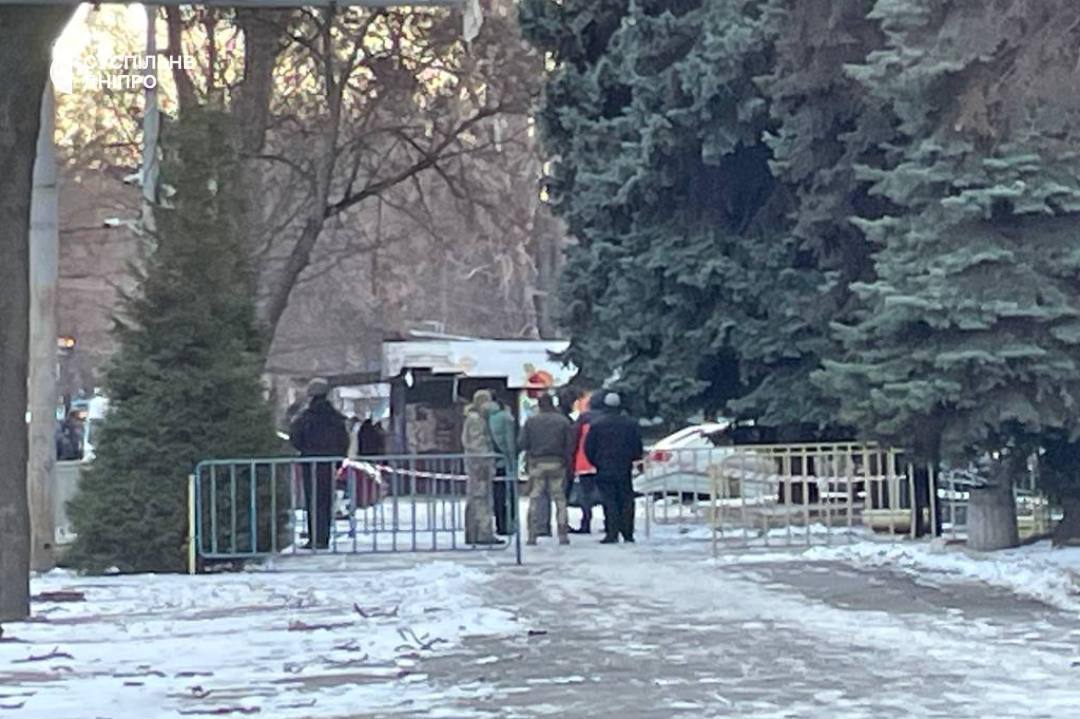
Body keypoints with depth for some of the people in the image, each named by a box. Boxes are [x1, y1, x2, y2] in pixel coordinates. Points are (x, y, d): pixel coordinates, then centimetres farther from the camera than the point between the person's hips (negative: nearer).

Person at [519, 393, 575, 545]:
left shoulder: (531, 421, -1)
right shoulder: (563, 421, -1)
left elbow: (523, 443, -3)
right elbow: (570, 444, -2)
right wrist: (566, 460, 11)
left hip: (536, 463, 0)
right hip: (557, 463, 0)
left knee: (534, 499, 6)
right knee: (560, 498, 7)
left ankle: (532, 535, 3)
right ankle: (563, 534, 4)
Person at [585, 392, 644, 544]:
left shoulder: (596, 425, -3)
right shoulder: (630, 424, 2)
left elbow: (589, 449, 0)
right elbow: (638, 448, 5)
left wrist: (596, 463, 15)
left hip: (604, 470, -1)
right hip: (625, 469, 2)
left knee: (609, 501, -1)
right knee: (626, 500, 7)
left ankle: (612, 533, -7)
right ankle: (628, 534, 5)